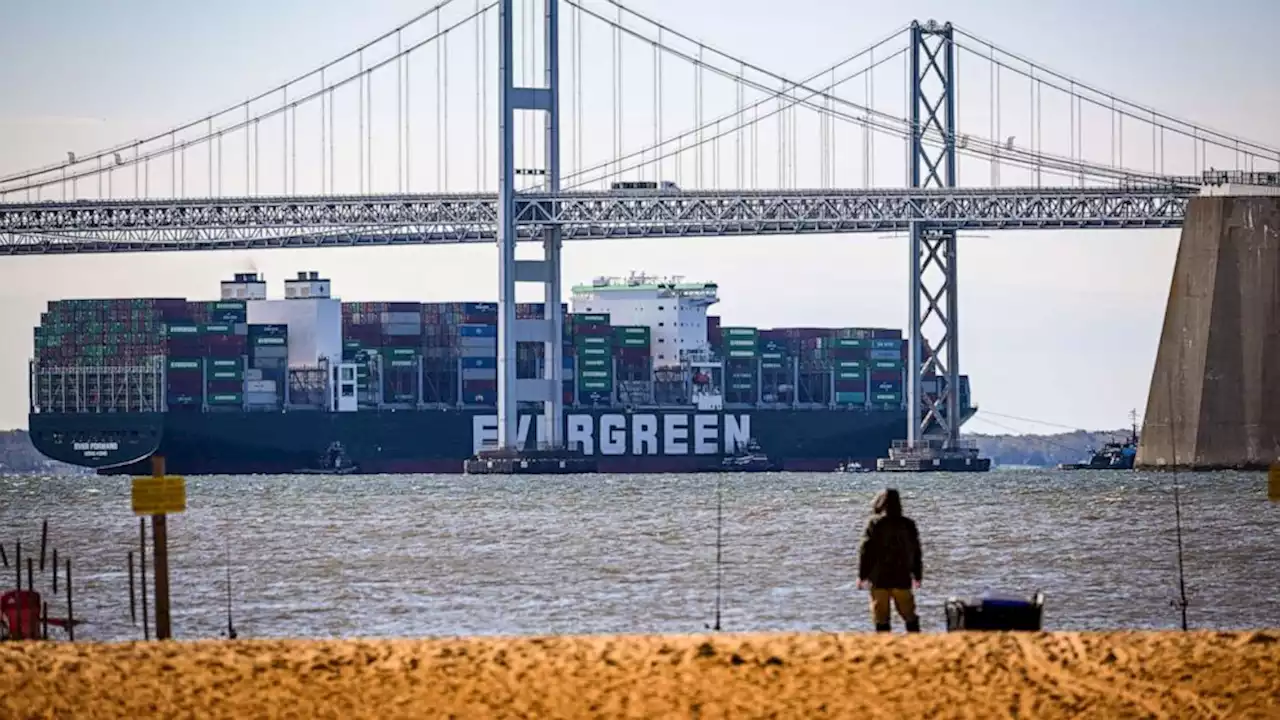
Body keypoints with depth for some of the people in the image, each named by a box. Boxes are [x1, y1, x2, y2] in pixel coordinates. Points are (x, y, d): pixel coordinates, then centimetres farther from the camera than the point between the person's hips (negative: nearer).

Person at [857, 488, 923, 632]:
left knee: (881, 617, 1)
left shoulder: (874, 524, -7)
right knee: (909, 614, 11)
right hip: (902, 578, 3)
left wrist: (862, 576, 0)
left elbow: (866, 550, -7)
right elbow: (916, 552, 10)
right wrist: (917, 576, 20)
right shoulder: (908, 524, 4)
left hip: (879, 578, -3)